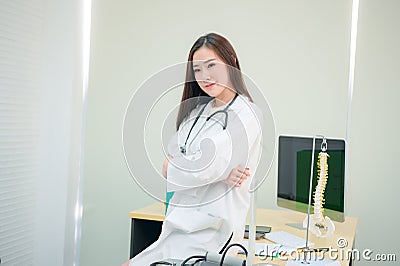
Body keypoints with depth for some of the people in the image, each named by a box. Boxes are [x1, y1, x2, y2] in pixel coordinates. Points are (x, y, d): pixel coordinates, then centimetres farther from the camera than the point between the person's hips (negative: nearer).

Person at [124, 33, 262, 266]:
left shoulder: (245, 116, -12)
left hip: (208, 232, -7)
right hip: (183, 225, 7)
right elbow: (169, 166, 2)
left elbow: (201, 169, -20)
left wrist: (173, 166, 1)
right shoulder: (199, 110, 13)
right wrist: (218, 174, -15)